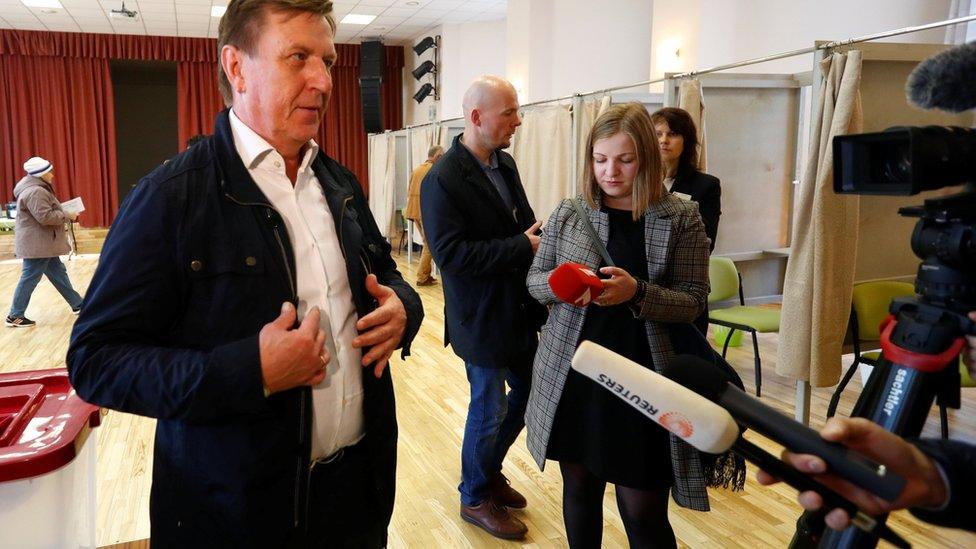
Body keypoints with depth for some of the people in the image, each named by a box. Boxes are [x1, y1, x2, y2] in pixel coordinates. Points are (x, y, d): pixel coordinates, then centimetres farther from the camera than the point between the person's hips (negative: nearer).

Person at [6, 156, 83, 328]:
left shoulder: (36, 188, 14)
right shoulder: (35, 192, -21)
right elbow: (46, 217, -27)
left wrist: (63, 213, 7)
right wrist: (67, 215, -16)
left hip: (42, 243, 11)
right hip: (36, 244, -11)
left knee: (58, 273, 15)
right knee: (30, 279, -4)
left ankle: (77, 305, 24)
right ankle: (15, 316, 3)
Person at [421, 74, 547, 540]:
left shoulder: (505, 163, 5)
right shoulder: (442, 180, -19)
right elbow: (451, 254, -25)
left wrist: (538, 235, -7)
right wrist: (523, 247, -24)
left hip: (520, 311, 8)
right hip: (482, 319, -8)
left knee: (529, 394, 19)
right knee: (489, 408, 8)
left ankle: (489, 468, 43)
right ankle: (476, 498, 32)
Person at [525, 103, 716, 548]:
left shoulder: (682, 218, -4)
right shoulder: (569, 213, 2)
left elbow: (692, 301, -5)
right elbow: (534, 279, 8)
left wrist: (637, 293, -24)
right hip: (572, 375, 3)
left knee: (643, 511, 4)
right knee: (579, 486, 18)